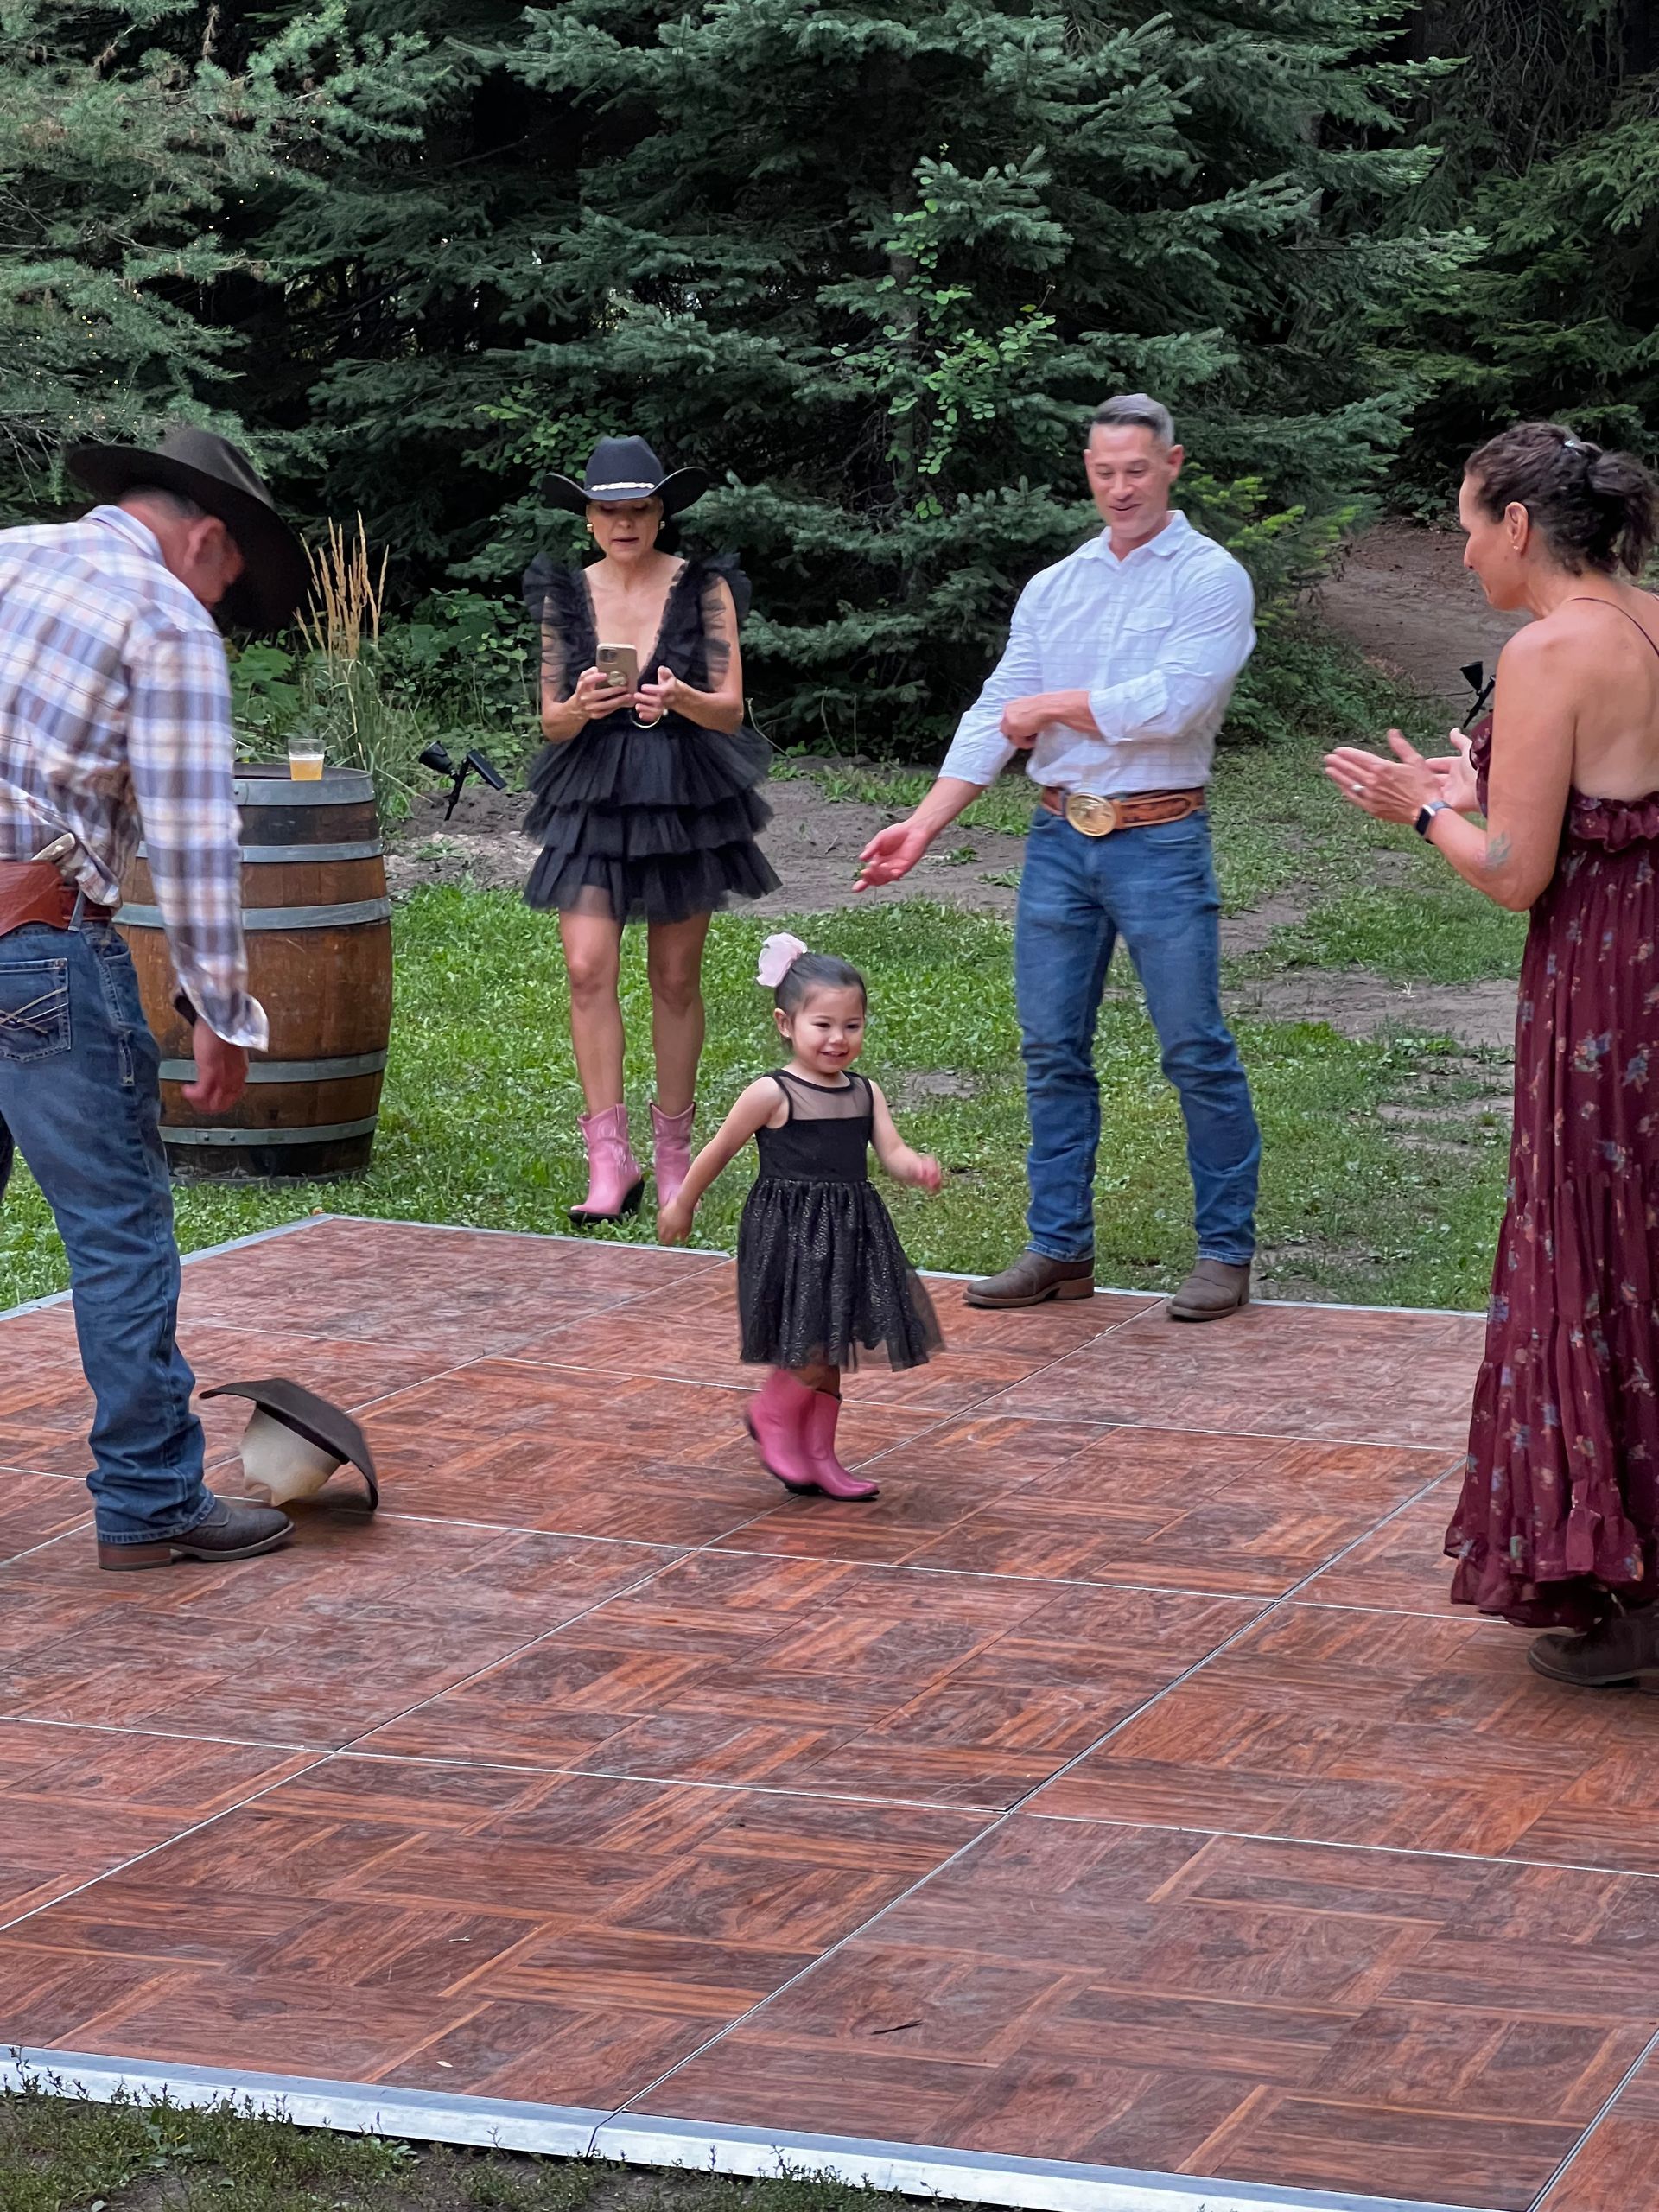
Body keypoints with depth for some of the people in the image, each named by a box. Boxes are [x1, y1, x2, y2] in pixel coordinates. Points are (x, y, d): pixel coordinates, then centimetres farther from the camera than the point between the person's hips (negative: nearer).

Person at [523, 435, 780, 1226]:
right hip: (593, 802, 1)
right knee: (588, 967, -13)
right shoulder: (565, 596, 3)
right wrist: (580, 707, -20)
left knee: (675, 979, 6)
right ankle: (609, 1160, -13)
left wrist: (680, 699, -28)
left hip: (685, 798, -1)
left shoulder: (705, 590, -2)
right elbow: (551, 721, 3)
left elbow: (730, 709, -6)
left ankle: (673, 1149, 19)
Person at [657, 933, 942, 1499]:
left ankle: (818, 1457, 23)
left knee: (829, 1351, 12)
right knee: (815, 1347, -12)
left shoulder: (865, 1093, 6)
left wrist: (918, 1169, -26)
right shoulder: (772, 1095, -10)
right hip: (791, 1235, -6)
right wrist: (681, 1204, 8)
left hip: (849, 1235, 6)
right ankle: (771, 1414, 15)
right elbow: (720, 1150, -1)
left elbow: (891, 1151, -3)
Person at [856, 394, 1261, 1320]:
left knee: (1197, 1052, -2)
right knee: (1053, 1050, 7)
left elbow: (1172, 705, -17)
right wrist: (925, 824, -3)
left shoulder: (1210, 578, -4)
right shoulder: (1052, 590, 13)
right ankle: (1060, 1248, 15)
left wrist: (1054, 705, -4)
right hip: (1059, 837, 5)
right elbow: (997, 716, 8)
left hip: (1159, 841, -5)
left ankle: (1227, 1251, 6)